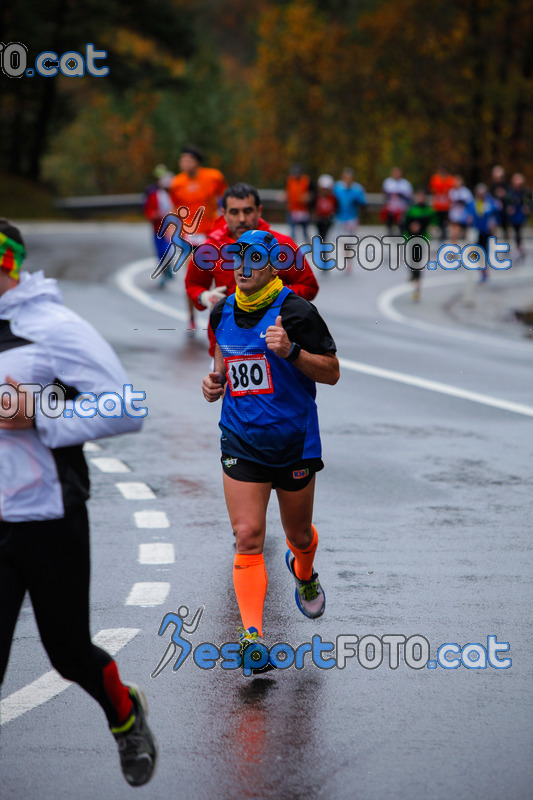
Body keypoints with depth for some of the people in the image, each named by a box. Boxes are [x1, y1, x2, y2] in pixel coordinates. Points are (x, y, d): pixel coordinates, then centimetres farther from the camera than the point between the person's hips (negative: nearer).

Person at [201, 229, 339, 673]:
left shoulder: (295, 311, -12)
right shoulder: (223, 313, 4)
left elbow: (332, 372, -10)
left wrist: (290, 351, -26)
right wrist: (217, 380, 1)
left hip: (294, 442, -2)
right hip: (241, 442, 2)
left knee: (299, 534, 16)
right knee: (248, 537, -13)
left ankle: (303, 571, 52)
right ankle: (253, 633, -18)